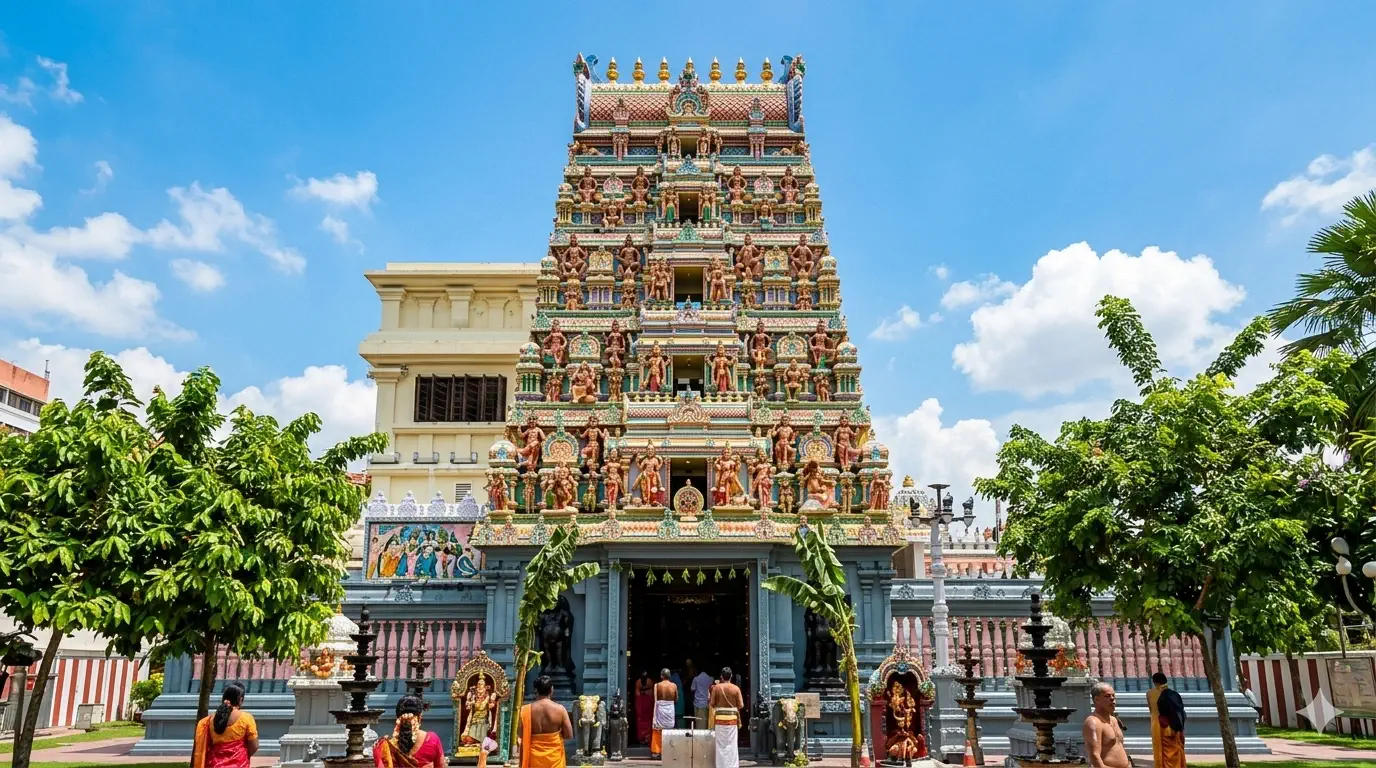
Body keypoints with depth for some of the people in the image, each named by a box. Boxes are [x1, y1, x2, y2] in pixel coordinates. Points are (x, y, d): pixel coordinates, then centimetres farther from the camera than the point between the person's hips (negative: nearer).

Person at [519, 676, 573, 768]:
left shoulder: (526, 710, -9)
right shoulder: (560, 709, -11)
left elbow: (522, 735, -1)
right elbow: (569, 735, -8)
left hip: (534, 756, 1)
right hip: (554, 756, -1)